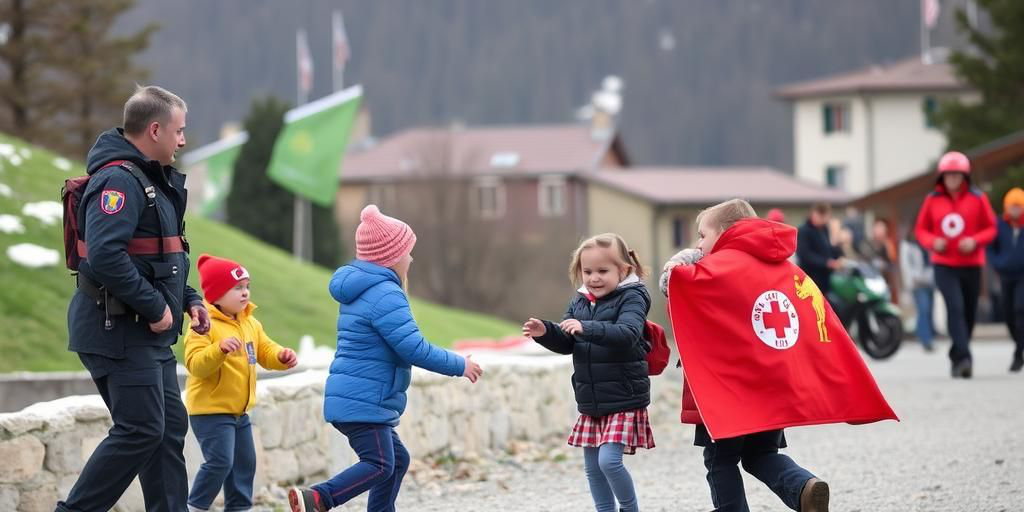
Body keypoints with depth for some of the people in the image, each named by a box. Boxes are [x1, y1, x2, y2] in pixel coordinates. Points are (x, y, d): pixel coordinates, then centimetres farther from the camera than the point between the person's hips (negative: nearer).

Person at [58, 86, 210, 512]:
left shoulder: (153, 180, 17)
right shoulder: (119, 180, -18)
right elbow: (105, 255, -29)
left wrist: (188, 299, 12)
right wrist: (155, 306, -22)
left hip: (150, 334, 11)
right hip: (119, 331, -11)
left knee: (169, 428, 11)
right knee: (140, 431, -10)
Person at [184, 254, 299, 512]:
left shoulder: (250, 324, 9)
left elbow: (265, 350, 14)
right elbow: (195, 364, -27)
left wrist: (282, 356, -7)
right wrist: (220, 348, -43)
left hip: (239, 410, 9)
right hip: (211, 409, -9)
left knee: (244, 464, 13)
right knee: (220, 461, -16)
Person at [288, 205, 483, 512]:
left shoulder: (361, 290, 18)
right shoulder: (386, 296, -15)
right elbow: (415, 350, -19)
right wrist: (459, 366, -6)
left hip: (352, 399, 11)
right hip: (363, 403, -11)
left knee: (397, 458, 17)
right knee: (380, 465, -16)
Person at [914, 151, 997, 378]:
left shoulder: (978, 199, 0)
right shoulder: (932, 200, 2)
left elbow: (991, 228, 4)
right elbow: (921, 229, 9)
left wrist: (975, 241, -15)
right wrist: (933, 242, -11)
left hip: (971, 265, 1)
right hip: (944, 266, -1)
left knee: (969, 313, 8)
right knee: (955, 307, -19)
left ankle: (956, 356, 27)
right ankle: (963, 357, -26)